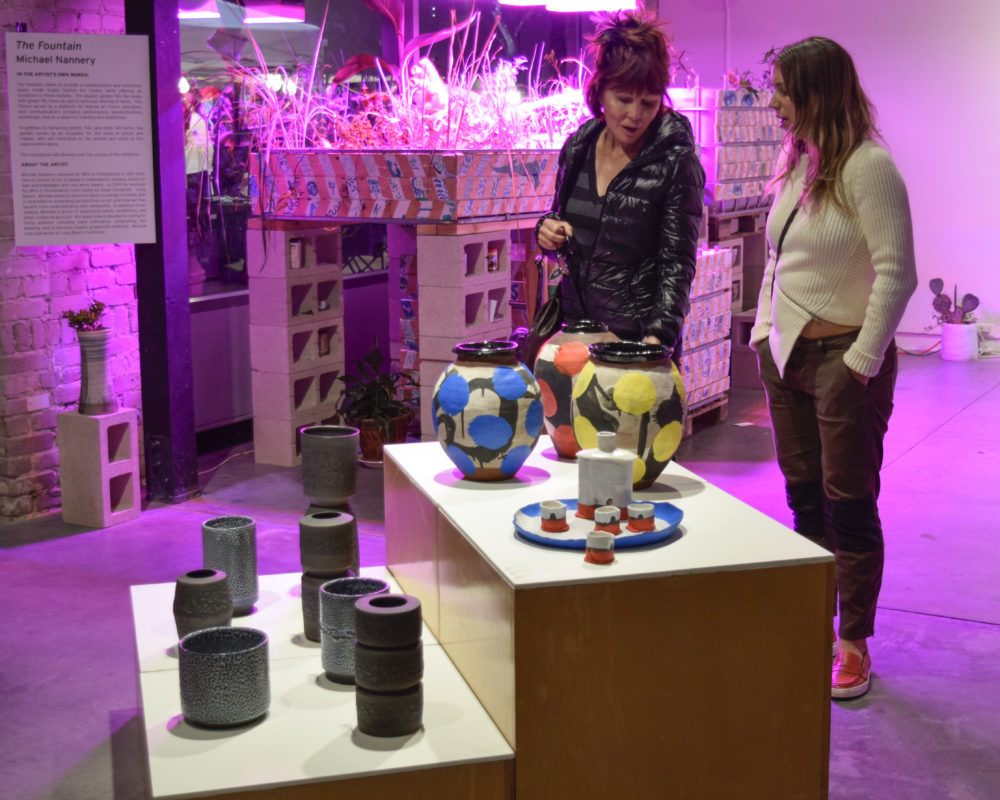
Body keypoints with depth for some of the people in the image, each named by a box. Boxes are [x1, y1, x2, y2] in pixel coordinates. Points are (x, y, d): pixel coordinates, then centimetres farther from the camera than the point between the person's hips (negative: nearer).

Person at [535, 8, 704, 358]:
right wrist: (549, 232, -6)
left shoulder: (676, 162, -11)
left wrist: (658, 336, -27)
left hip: (638, 334, -4)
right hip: (576, 322, 4)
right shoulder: (578, 147, 3)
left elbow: (677, 263, -14)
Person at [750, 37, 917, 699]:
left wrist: (862, 361, -16)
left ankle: (855, 646, 15)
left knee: (849, 505, 2)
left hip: (844, 358, -7)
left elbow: (896, 274, -17)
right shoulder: (795, 161, 10)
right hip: (787, 354, 8)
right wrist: (764, 332, 12)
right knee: (805, 497, 13)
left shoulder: (867, 166, -15)